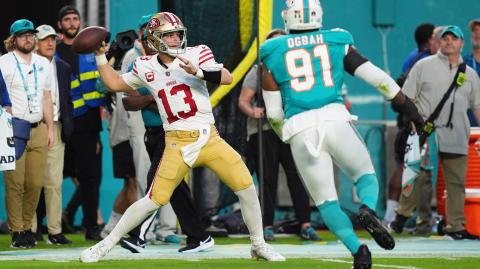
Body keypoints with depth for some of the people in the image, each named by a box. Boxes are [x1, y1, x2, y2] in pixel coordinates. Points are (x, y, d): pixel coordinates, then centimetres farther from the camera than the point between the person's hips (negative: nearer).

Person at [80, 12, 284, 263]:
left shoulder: (196, 54, -2)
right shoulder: (146, 67, 4)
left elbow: (227, 78, -15)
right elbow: (114, 83, 19)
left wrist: (197, 71, -29)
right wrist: (101, 56, 10)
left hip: (209, 139, 1)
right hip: (177, 145, -1)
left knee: (247, 188, -7)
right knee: (155, 199, -8)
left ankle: (259, 245, 12)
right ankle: (106, 244, 4)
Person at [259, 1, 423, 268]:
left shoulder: (273, 55, 10)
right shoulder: (337, 44, 12)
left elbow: (274, 113, 10)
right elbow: (379, 78, 9)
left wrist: (286, 136, 29)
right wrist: (409, 108, 17)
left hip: (299, 128, 0)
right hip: (335, 118, 0)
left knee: (326, 200, 9)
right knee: (366, 175, 17)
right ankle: (368, 209, -17)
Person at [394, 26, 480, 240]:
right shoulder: (424, 66, 5)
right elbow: (406, 98, 2)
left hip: (458, 139, 4)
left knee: (457, 182, 3)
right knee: (420, 177, -7)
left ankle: (455, 225, 8)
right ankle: (403, 215, 3)